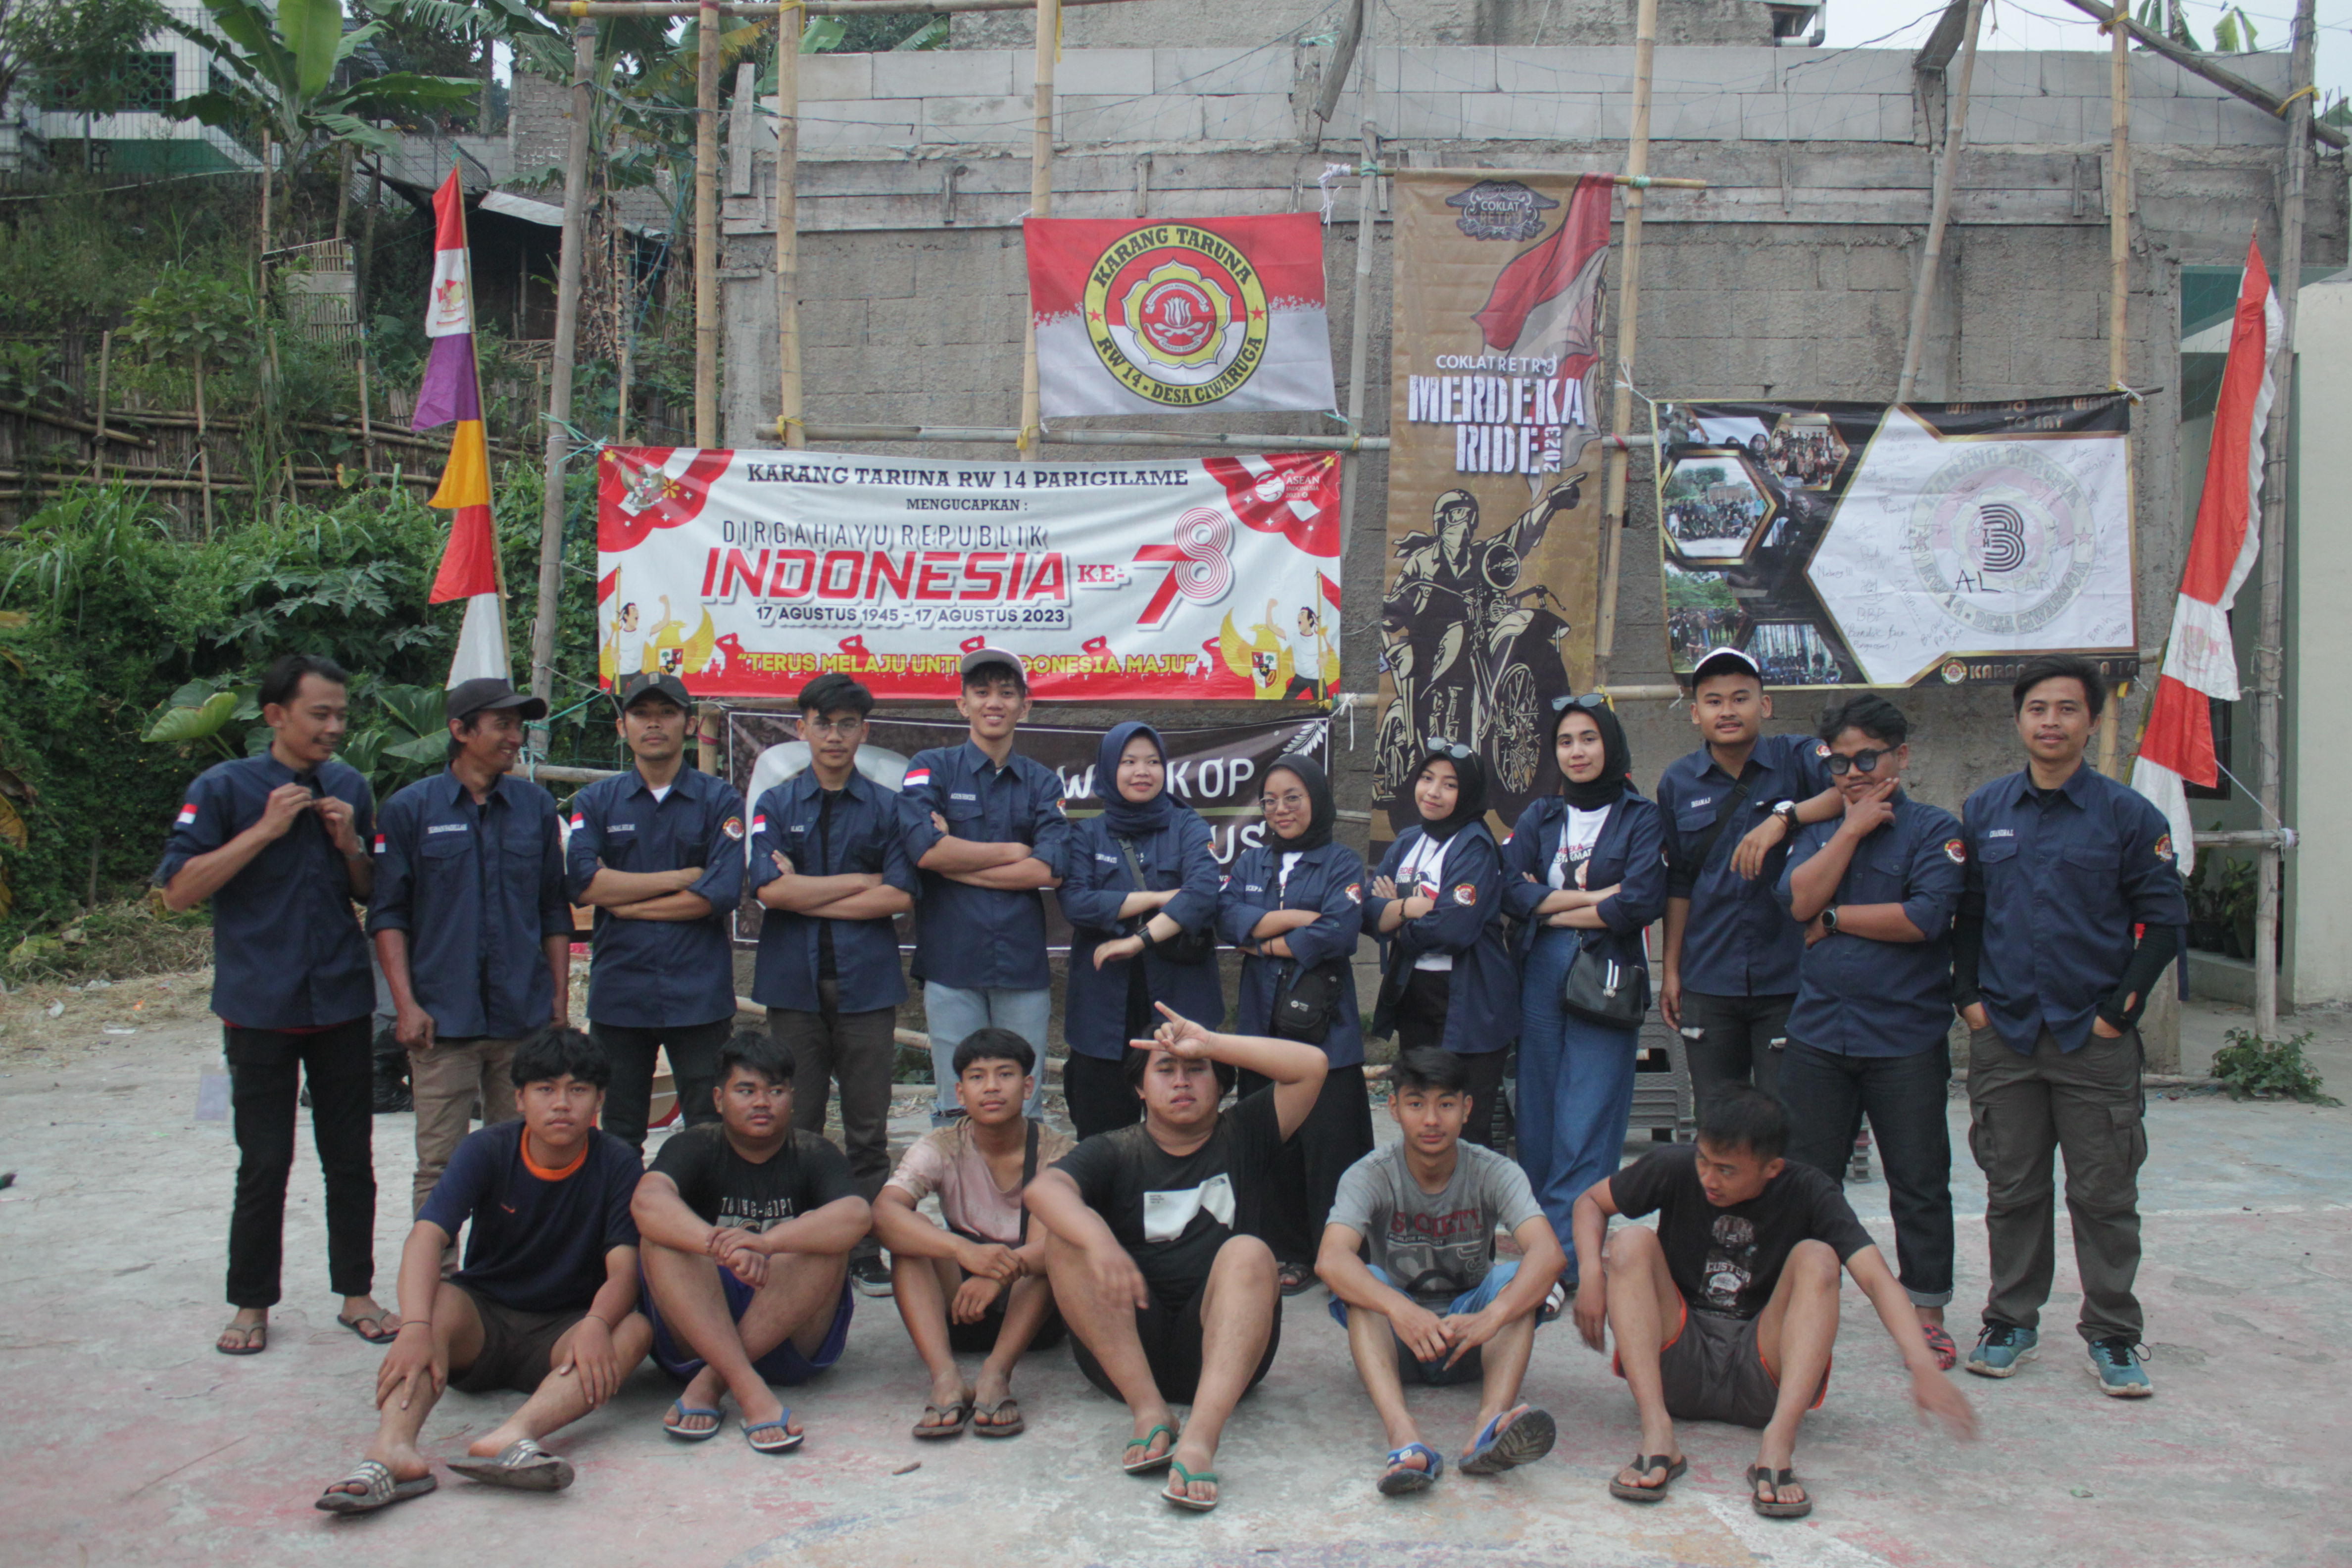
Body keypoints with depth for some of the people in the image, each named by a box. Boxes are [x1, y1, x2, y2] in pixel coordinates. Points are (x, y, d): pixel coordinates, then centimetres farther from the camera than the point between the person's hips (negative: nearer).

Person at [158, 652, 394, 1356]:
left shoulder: (351, 789, 8)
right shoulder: (224, 789, -4)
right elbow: (179, 890, -11)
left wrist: (351, 845, -5)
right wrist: (266, 831, -16)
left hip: (342, 1005, 3)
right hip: (260, 1008, -3)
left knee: (352, 1158, 8)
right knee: (264, 1164, 3)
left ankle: (356, 1293, 19)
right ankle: (252, 1304, 18)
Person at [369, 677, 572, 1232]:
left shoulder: (536, 806, 9)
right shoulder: (411, 808, 2)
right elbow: (388, 913, 1)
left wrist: (560, 996, 8)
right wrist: (406, 1004, -7)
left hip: (526, 1018, 3)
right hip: (443, 1019, -2)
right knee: (440, 1164, 0)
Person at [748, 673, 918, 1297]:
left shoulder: (887, 809, 8)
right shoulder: (775, 805, 9)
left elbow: (901, 896, -4)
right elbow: (770, 889, -6)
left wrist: (810, 898, -6)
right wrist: (861, 881, -5)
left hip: (866, 984, 0)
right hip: (794, 985, 0)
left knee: (867, 1130, 3)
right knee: (796, 1129, 4)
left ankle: (867, 1252, 11)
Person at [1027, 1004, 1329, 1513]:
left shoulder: (1243, 1136, 13)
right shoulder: (1114, 1153, 9)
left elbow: (1311, 1065, -1)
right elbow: (1043, 1188, -14)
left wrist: (1211, 1044, -4)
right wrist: (1099, 1240, -34)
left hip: (1223, 1340, 0)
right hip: (1125, 1341, 1)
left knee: (1248, 1254, -29)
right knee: (1065, 1236, -21)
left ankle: (1200, 1438, -47)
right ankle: (1149, 1410, -31)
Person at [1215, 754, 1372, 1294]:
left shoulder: (1342, 863, 2)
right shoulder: (1251, 863, 15)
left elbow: (1339, 934, -14)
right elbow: (1228, 917, -4)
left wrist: (1264, 943, -5)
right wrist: (1302, 917, -12)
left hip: (1325, 1030, -4)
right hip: (1262, 1025, 4)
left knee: (1329, 1143, -5)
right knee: (1273, 1145, 6)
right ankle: (1290, 1253, 16)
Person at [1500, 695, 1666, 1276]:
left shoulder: (1641, 817, 3)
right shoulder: (1540, 816, 14)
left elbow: (1641, 902, -10)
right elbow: (1513, 891, 0)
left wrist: (1552, 907, -3)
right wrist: (1592, 896, -9)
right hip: (1541, 978, 4)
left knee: (1586, 1125, -7)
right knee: (1538, 1118, 4)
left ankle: (1565, 1255, -6)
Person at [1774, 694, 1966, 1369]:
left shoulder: (1935, 829, -1)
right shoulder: (1820, 830, 13)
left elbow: (1926, 917, -16)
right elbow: (1799, 900, -6)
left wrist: (1835, 919, -7)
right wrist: (1853, 829, -7)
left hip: (1906, 1038, -4)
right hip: (1819, 1031, 4)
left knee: (1919, 1182, 4)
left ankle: (1926, 1312, 16)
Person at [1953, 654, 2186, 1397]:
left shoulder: (2128, 815, -1)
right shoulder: (1982, 812, 7)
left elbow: (2164, 919, 0)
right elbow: (1964, 912, 13)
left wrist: (2122, 1007, -6)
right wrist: (1968, 996, 3)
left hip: (2095, 1037, -2)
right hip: (2004, 1035, 2)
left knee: (2104, 1195, 3)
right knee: (2013, 1189, 10)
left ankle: (2113, 1335, 16)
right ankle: (2011, 1322, 22)